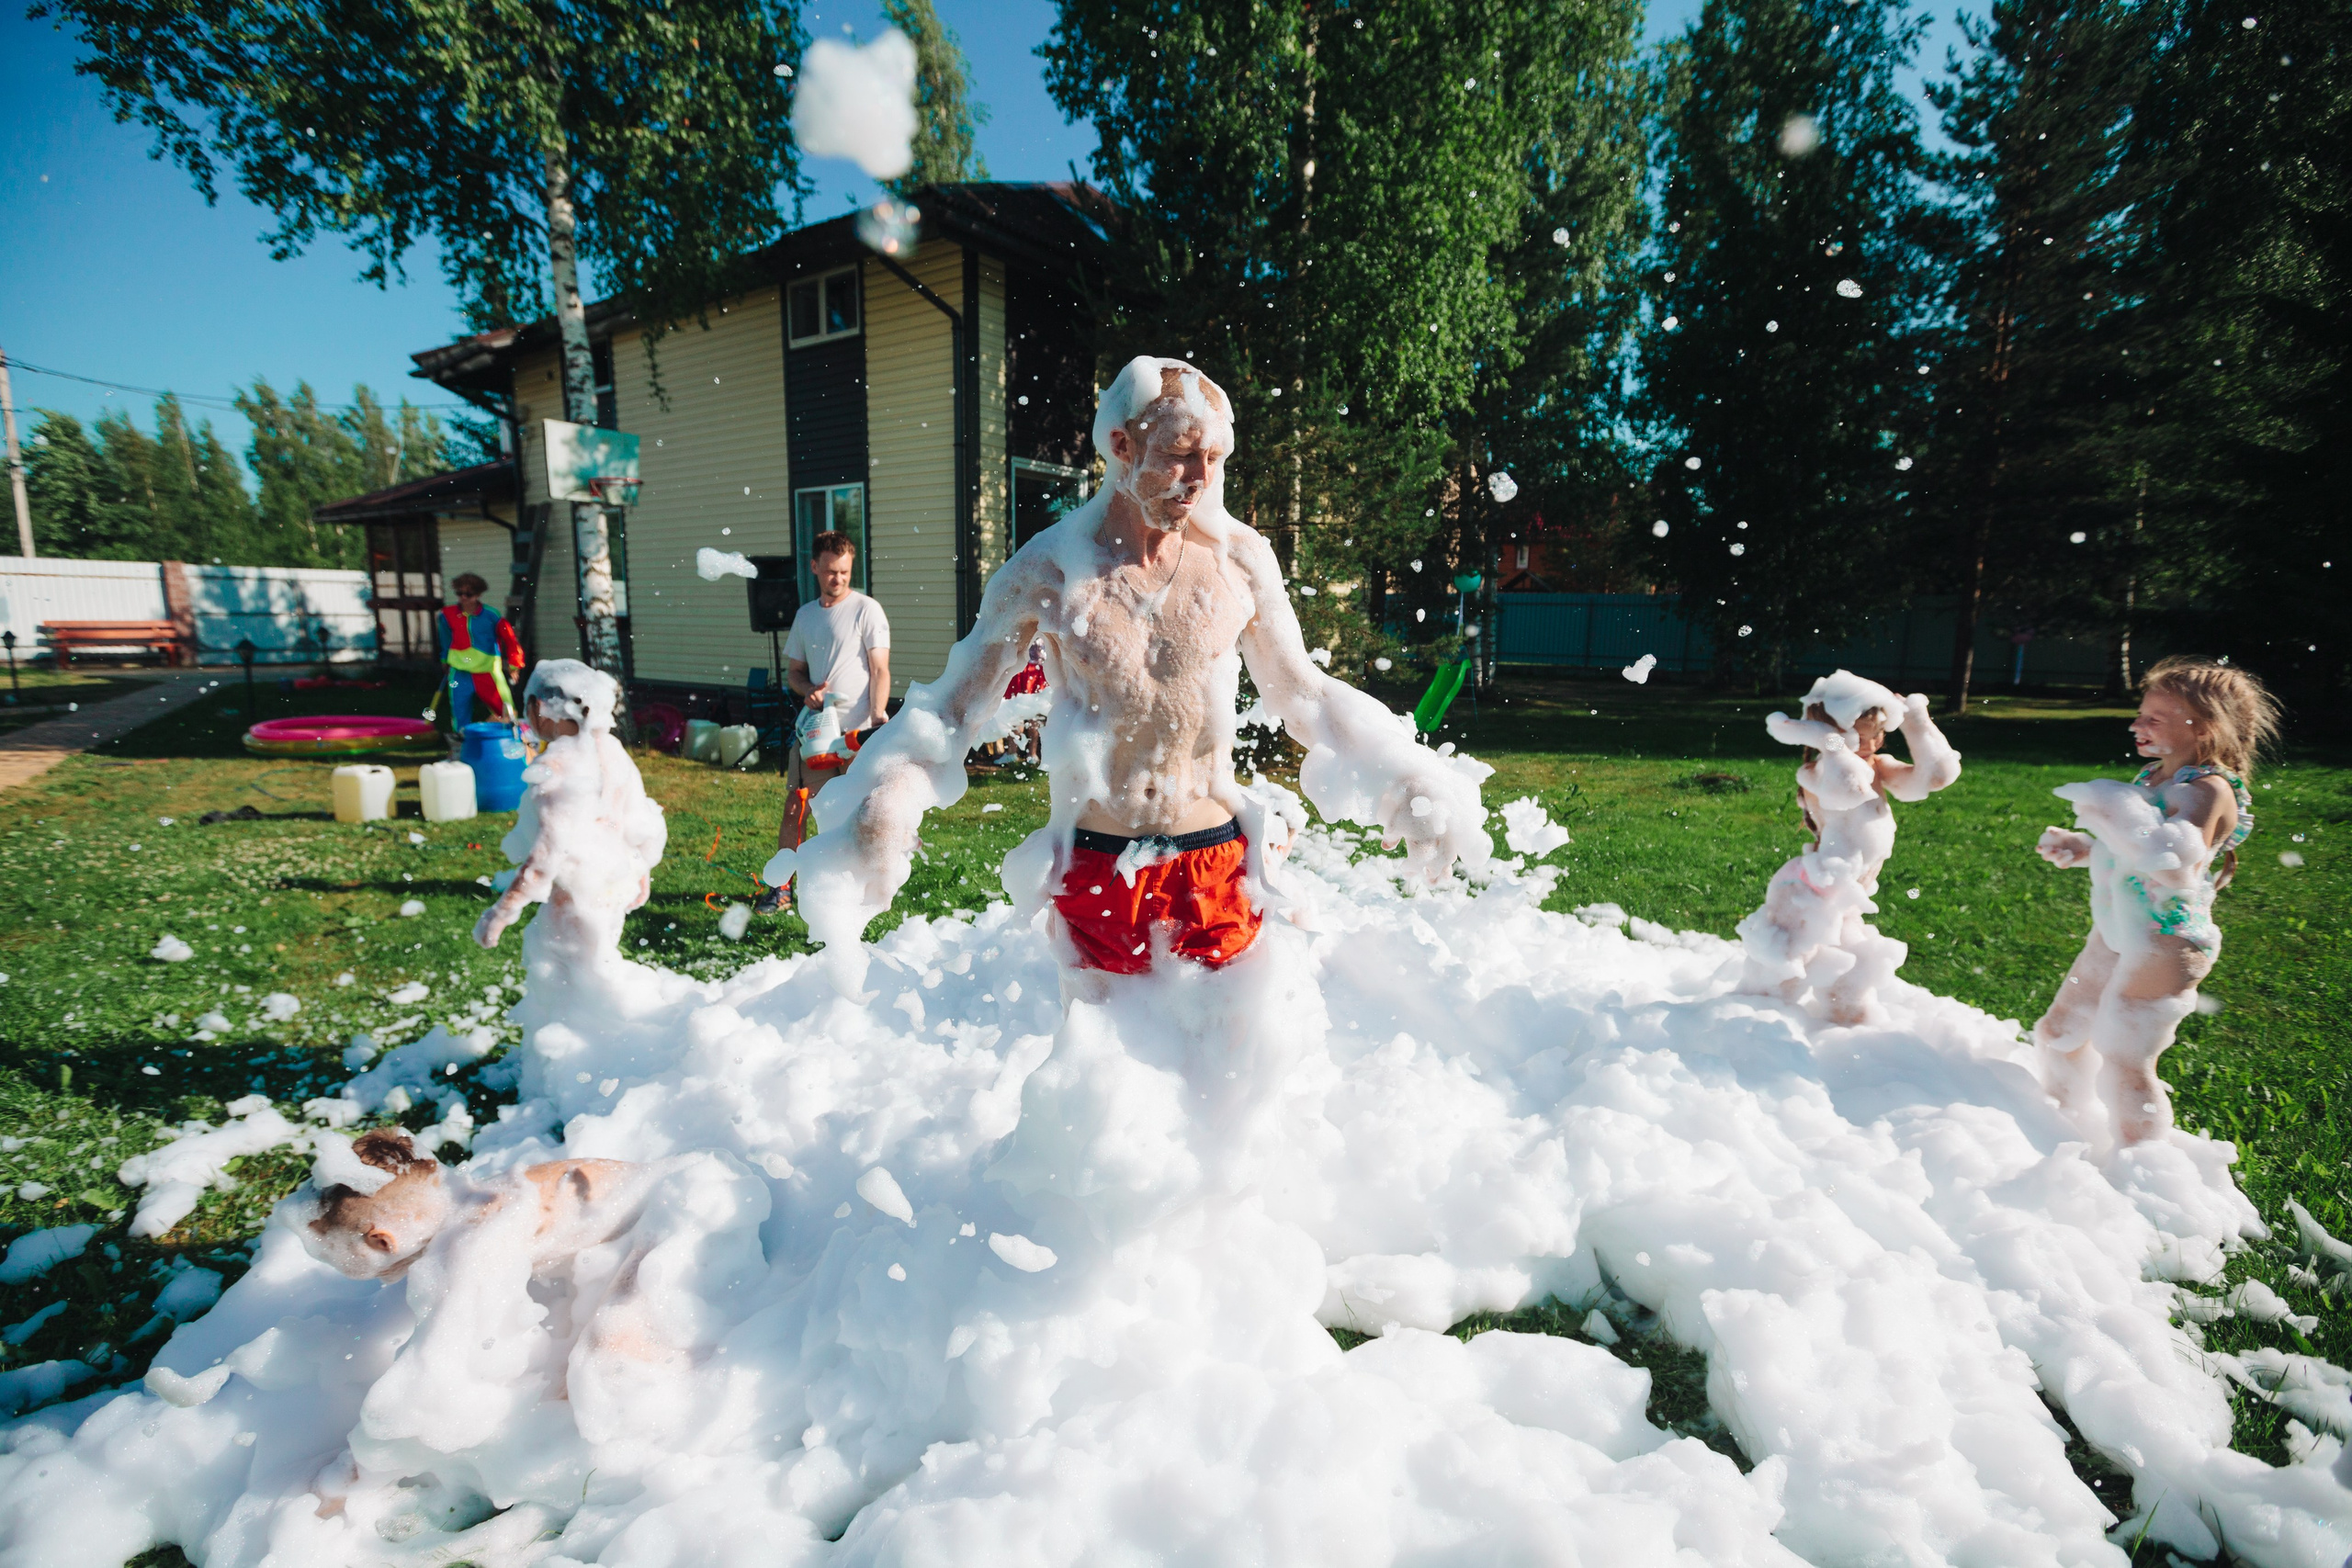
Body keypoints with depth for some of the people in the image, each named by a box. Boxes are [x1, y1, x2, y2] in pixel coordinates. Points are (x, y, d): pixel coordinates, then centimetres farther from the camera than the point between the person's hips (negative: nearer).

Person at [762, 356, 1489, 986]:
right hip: (1097, 873, -1)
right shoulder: (1046, 574, -5)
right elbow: (953, 708, 1)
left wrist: (1405, 778, 7)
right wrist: (887, 797, -17)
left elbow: (1300, 691, 12)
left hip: (1221, 865, 2)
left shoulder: (1241, 558, 1)